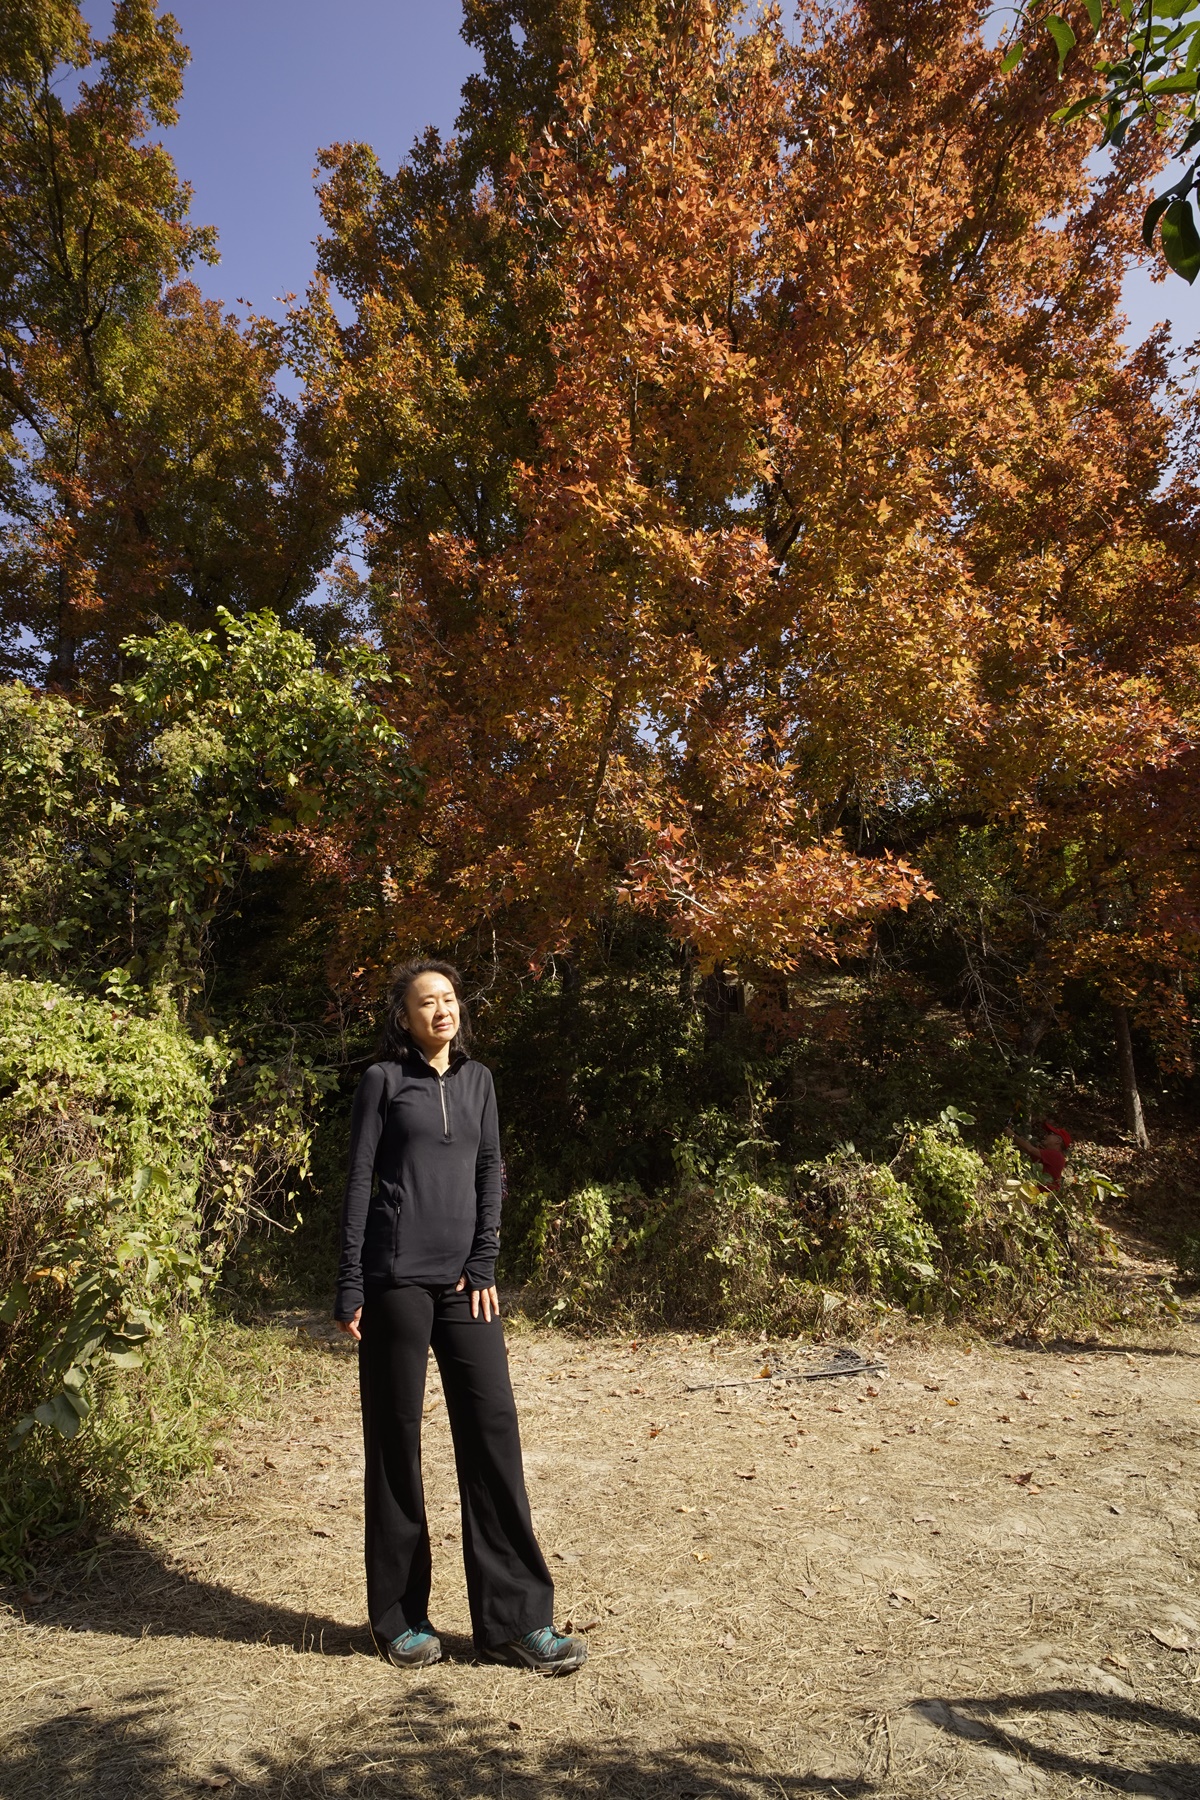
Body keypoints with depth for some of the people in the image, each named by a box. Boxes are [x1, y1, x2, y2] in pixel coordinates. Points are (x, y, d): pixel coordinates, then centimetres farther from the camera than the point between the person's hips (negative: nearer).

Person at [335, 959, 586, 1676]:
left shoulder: (477, 1079, 10)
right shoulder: (384, 1080, -1)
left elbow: (491, 1173, 9)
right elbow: (359, 1183, -2)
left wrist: (484, 1265, -1)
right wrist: (350, 1289, -5)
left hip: (464, 1280, 4)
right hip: (397, 1279, -3)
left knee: (493, 1428, 1)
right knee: (396, 1441, 6)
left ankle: (515, 1619, 10)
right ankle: (401, 1617, 22)